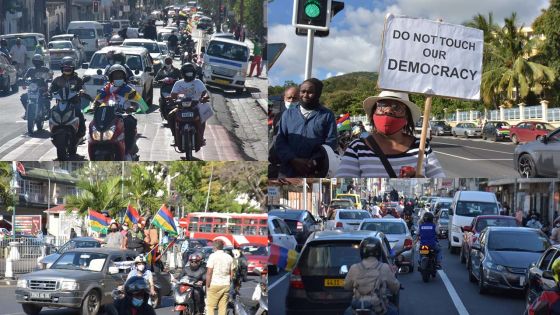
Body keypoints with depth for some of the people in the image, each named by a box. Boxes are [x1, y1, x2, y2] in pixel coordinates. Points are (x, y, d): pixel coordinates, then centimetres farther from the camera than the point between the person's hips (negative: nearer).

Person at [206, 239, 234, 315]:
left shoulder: (213, 256, -7)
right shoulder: (229, 257, 11)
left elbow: (209, 273, -11)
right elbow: (231, 274, 12)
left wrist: (207, 286, -5)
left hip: (215, 285, -5)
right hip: (226, 285, 5)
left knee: (210, 306, -3)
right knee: (223, 307, 7)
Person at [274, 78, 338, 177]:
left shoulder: (327, 115, 7)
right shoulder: (288, 113, 13)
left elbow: (331, 143, -1)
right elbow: (280, 141, 5)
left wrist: (314, 162, -16)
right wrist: (293, 160, -12)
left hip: (315, 173, -2)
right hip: (288, 171, 2)